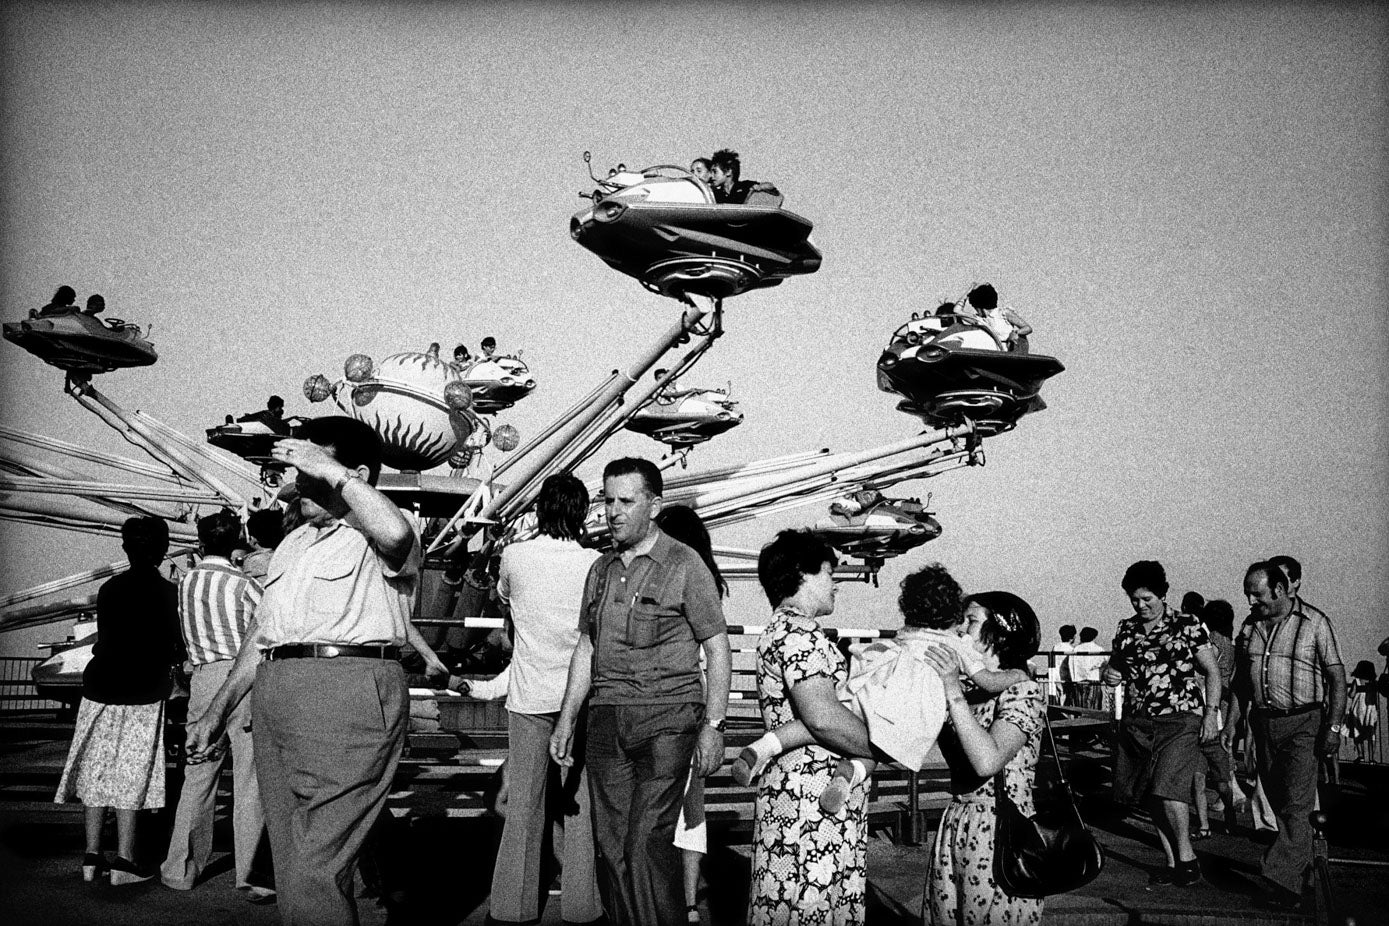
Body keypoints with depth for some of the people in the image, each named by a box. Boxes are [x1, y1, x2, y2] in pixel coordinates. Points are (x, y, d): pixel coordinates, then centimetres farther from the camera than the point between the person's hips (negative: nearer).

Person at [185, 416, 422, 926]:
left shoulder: (377, 536, -2)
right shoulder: (292, 544, 24)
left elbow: (395, 535, -29)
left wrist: (332, 472, -18)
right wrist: (216, 712, 26)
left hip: (348, 698, -8)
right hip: (273, 696, 8)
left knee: (315, 872, -12)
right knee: (293, 870, 13)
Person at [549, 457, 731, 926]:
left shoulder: (685, 565, -3)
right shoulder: (601, 569, 14)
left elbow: (717, 648, -3)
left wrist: (712, 725, -9)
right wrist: (567, 719, 15)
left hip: (666, 718, -5)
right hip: (606, 719, 5)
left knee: (646, 843, -11)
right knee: (610, 844, 6)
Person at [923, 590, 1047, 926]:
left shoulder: (1022, 690, -11)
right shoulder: (967, 688, 9)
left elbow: (987, 761, -26)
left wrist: (954, 694, -25)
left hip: (1001, 831, -6)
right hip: (955, 824, 7)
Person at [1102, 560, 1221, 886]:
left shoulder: (1188, 625, -2)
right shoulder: (1126, 630, 10)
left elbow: (1212, 671, 0)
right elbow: (1114, 667, 20)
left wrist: (1211, 712, -8)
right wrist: (1110, 674, -3)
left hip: (1180, 720, -5)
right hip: (1137, 722, 5)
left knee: (1169, 789, -16)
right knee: (1151, 796, 7)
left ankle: (1187, 857, 4)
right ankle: (1172, 861, 19)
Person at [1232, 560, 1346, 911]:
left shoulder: (1313, 622, -5)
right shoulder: (1250, 626, 10)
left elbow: (1336, 676, -4)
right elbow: (1241, 681, 17)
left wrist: (1334, 727, -10)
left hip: (1303, 723, -5)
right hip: (1263, 723, 5)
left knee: (1295, 805, -11)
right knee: (1277, 801, 10)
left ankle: (1284, 881, -13)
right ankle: (1301, 860, 27)